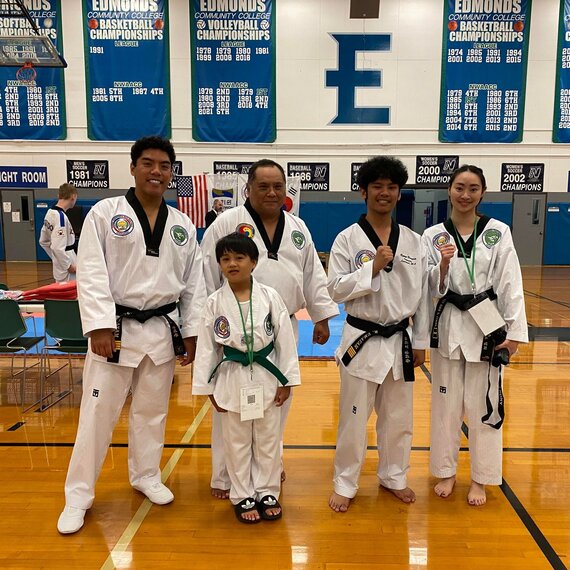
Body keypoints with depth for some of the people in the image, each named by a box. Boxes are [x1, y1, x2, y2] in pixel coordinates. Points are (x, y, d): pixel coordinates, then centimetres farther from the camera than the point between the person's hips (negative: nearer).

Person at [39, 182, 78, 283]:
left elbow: (43, 241, 16)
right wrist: (69, 265, -17)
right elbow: (58, 247, -26)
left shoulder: (50, 213, 7)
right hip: (65, 269, -9)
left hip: (59, 264, 9)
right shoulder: (61, 217, -22)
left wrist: (55, 258, 19)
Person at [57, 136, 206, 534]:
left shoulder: (182, 225, 6)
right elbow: (91, 274, -10)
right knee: (98, 413, 4)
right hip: (117, 328, -3)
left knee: (152, 410, 16)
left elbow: (194, 283, 8)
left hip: (162, 329, 4)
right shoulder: (105, 212, -4)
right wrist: (100, 326, -17)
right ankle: (78, 495, 22)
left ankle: (146, 476, 37)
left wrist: (191, 332, 5)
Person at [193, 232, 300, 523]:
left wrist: (286, 380, -2)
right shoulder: (215, 302, -6)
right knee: (237, 443, 13)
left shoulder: (270, 297, -7)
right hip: (232, 379, 0)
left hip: (267, 377, 0)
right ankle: (243, 497, 31)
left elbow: (285, 339, -3)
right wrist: (209, 388, -1)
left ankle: (267, 493, 32)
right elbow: (206, 347, -1)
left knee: (268, 440, 13)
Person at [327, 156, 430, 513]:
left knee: (398, 416, 17)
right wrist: (373, 267, -21)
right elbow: (336, 290, -11)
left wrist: (421, 342, 6)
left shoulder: (413, 241, 4)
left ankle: (394, 476, 38)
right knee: (354, 418, 7)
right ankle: (345, 484, 26)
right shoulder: (348, 239, -6)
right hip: (362, 340, -3)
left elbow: (421, 295, 7)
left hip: (400, 340, 4)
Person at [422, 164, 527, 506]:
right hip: (449, 325, 1)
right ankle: (446, 472, 31)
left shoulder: (499, 232, -2)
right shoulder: (433, 235, 0)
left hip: (487, 325, -1)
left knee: (484, 405, 9)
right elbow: (433, 289, -1)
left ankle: (481, 479, 27)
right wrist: (443, 264, -21)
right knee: (446, 404, 12)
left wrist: (515, 331, -7)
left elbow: (511, 284, -4)